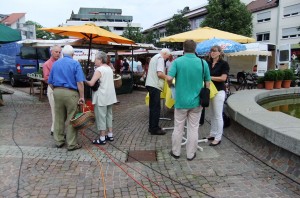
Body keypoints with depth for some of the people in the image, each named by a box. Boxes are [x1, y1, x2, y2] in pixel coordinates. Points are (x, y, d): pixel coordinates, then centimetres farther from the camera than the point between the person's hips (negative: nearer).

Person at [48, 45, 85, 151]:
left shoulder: (55, 63, 12)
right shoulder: (75, 63, -4)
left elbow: (50, 82, 14)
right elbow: (80, 82, -14)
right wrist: (82, 96, -11)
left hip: (57, 92, 5)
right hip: (70, 93, -5)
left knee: (59, 118, 14)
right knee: (71, 119, 2)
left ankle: (59, 141, 25)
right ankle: (72, 144, 8)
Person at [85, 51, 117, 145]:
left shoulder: (99, 70, -15)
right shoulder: (109, 68, 11)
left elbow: (91, 83, -21)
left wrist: (85, 81, -4)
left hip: (101, 97, -8)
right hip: (110, 96, 9)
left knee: (101, 117, -1)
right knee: (109, 115, 16)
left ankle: (102, 138, 4)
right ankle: (110, 135, 23)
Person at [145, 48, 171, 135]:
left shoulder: (154, 57, 19)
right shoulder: (160, 58, -11)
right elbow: (159, 73, -21)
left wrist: (164, 77, 18)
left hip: (150, 84, 10)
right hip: (155, 86, -10)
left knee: (153, 107, 15)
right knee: (156, 108, -3)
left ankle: (152, 127, 23)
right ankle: (154, 129, 5)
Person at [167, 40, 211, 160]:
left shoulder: (177, 61, -8)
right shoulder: (203, 63, -3)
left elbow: (169, 78, -18)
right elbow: (207, 83, 1)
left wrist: (171, 85, 4)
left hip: (181, 101, -1)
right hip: (196, 101, 1)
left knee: (178, 128, 13)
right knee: (193, 129, 11)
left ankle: (176, 152, 26)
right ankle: (190, 154, 22)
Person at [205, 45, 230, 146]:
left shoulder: (223, 63, -7)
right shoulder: (208, 63, 8)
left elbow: (223, 78, -14)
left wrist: (210, 77, -17)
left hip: (219, 91, -6)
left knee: (218, 115, -2)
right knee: (213, 114, 14)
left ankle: (218, 138, 6)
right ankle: (212, 134, 24)